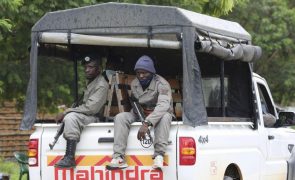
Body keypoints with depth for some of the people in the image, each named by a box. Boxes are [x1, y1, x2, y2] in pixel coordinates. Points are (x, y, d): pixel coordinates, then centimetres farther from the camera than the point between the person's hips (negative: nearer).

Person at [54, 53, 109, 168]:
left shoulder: (101, 85, -15)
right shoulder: (90, 82, 17)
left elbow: (91, 108, -24)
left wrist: (67, 112, -22)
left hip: (93, 118, -11)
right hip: (85, 116, 11)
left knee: (71, 117, -35)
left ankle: (69, 158, -44)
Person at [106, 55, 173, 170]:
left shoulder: (161, 84, -21)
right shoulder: (134, 84, 1)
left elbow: (164, 105, -38)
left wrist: (147, 123, -50)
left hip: (158, 115, -5)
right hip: (139, 115, 5)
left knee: (165, 116, -39)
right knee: (120, 117, -22)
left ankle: (159, 155, -42)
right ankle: (119, 158, -33)